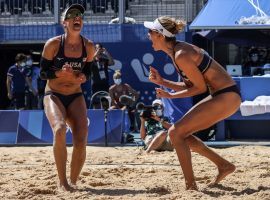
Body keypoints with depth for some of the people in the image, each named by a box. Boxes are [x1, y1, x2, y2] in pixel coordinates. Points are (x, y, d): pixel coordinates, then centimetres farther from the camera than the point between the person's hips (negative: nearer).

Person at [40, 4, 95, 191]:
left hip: (76, 97, 3)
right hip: (54, 96, -3)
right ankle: (63, 182, -22)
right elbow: (42, 72, -6)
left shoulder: (89, 47, -1)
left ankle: (73, 182, 7)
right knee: (60, 130, -30)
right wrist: (59, 73, -25)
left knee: (81, 141, -13)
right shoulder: (53, 44, -11)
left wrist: (83, 77, -12)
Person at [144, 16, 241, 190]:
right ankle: (224, 165, 20)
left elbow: (200, 87, -15)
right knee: (181, 133, 15)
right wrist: (162, 82, 7)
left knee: (176, 132, -10)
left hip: (226, 97, -10)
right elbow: (190, 86, 16)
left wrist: (171, 95, -10)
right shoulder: (178, 51, 11)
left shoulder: (181, 56, -19)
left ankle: (191, 187, -6)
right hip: (223, 96, 10)